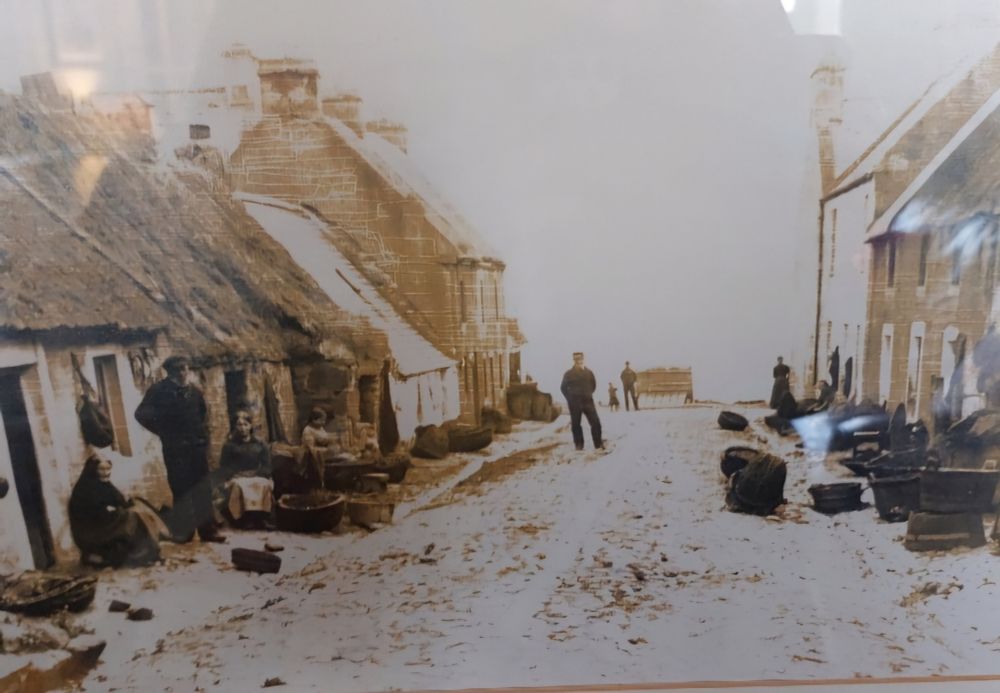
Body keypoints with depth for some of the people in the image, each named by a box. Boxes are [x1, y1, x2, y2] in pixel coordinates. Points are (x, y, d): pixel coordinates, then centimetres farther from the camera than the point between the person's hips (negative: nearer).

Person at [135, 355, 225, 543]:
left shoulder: (194, 391, 10)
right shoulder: (159, 390, -5)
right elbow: (141, 414, -5)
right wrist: (164, 432, -4)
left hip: (197, 446, 4)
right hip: (175, 448, -4)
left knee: (203, 489, 6)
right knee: (181, 490, 1)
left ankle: (207, 529, 12)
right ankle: (183, 532, 12)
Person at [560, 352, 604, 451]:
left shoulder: (589, 372, 5)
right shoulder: (569, 374, -2)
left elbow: (593, 384, 18)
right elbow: (563, 387, 6)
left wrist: (588, 394, 12)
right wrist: (571, 399, 4)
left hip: (588, 401, 2)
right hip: (575, 403, -2)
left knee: (596, 422, -5)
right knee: (575, 424, 4)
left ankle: (599, 444, 4)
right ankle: (579, 445, 15)